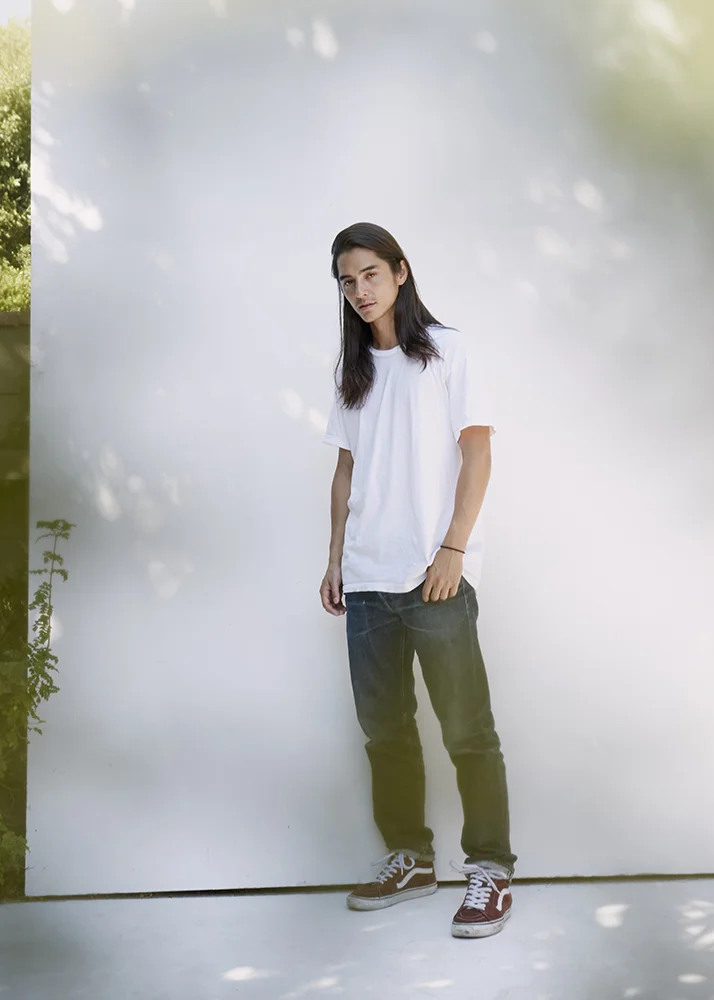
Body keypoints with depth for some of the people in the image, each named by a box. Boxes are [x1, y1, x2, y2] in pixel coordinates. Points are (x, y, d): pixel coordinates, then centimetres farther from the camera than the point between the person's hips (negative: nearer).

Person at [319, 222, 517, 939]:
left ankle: (490, 869, 5)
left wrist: (453, 549, -12)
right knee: (383, 726, 10)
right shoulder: (353, 369, 15)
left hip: (436, 576, -5)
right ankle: (409, 858, 22)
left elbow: (477, 453, -4)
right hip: (368, 577, 6)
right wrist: (336, 557, 11)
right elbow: (347, 468, 17)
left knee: (466, 729, -3)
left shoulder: (448, 351, 0)